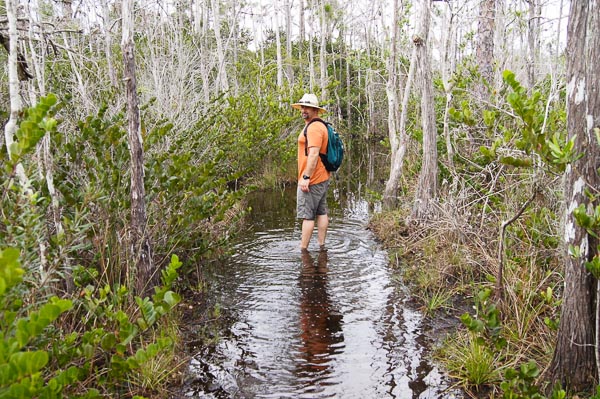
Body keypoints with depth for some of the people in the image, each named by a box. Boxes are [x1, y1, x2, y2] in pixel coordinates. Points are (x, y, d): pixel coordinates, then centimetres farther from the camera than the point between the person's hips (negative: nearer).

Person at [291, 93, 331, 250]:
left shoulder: (313, 127, -16)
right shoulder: (320, 126, 17)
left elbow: (313, 154, -25)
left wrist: (306, 177, -25)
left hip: (311, 180, -11)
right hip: (322, 178, 11)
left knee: (307, 215, -5)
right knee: (321, 213, 12)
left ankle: (302, 249, 0)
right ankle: (321, 245, 19)